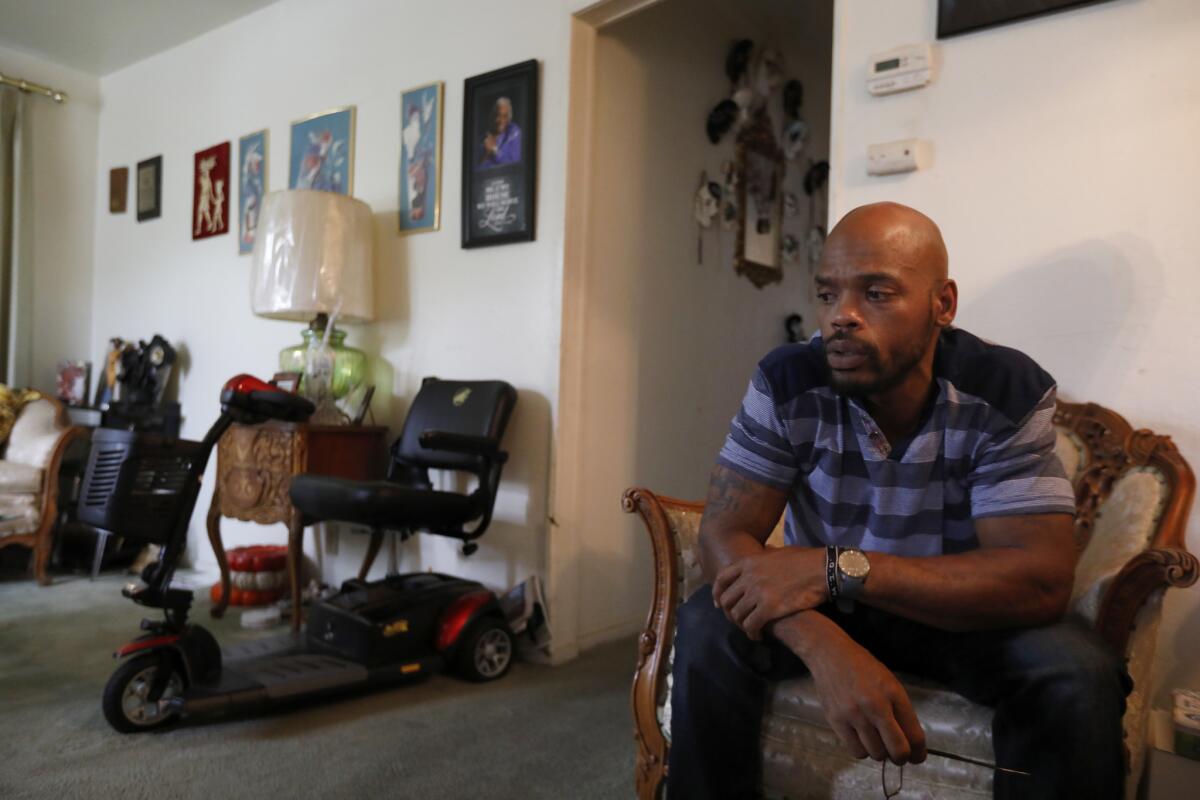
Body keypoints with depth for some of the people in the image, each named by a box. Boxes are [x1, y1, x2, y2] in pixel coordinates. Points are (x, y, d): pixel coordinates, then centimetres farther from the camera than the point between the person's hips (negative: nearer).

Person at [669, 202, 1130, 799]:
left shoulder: (1009, 393, -19)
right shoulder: (786, 384, -16)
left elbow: (1041, 579, -26)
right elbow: (723, 537, -20)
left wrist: (837, 567, -37)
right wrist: (825, 645, -41)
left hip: (959, 615, 0)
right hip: (823, 609, 1)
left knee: (1072, 671, -29)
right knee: (707, 629, -26)